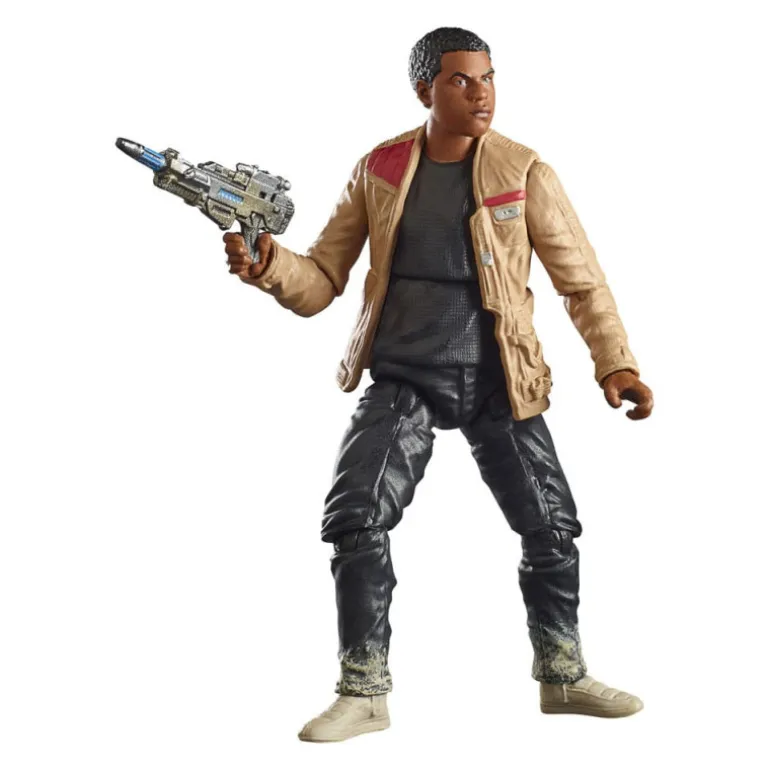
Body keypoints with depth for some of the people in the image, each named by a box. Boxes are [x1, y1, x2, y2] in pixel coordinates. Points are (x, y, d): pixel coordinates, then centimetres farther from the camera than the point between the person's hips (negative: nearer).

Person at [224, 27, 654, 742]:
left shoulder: (524, 172, -4)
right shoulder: (379, 170, 0)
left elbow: (582, 279, -1)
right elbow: (323, 278, 4)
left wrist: (616, 362, -12)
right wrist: (270, 265, -17)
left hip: (496, 380, 0)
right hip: (403, 378, 0)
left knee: (551, 523, 2)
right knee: (355, 517, -14)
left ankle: (563, 676, 25)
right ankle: (363, 691, 2)